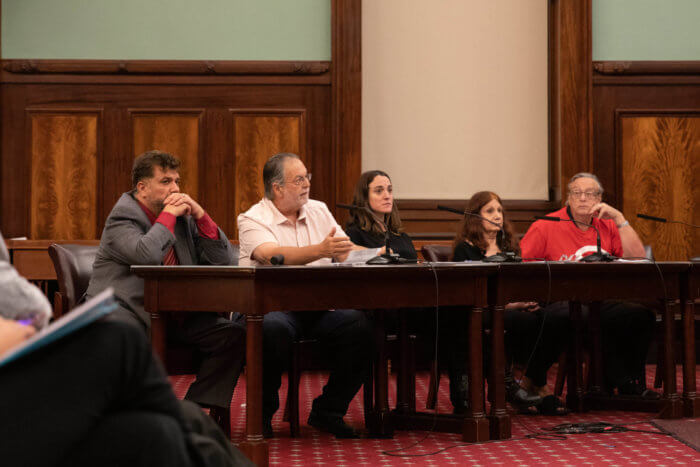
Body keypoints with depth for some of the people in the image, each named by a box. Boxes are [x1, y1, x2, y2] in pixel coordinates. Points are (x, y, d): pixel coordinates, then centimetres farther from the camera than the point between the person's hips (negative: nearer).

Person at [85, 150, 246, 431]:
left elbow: (224, 261, 7)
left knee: (233, 334, -13)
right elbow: (146, 255, -29)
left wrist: (201, 216, -4)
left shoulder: (184, 217, 12)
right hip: (126, 309, -6)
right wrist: (168, 215, -15)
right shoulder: (122, 217, -6)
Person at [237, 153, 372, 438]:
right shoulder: (253, 219, -1)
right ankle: (263, 412, -13)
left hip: (317, 307, 5)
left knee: (358, 324, -23)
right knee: (273, 328, -38)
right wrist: (321, 250, -34)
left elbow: (347, 252, 14)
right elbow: (273, 256, -21)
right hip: (271, 306, -5)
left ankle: (327, 411, -7)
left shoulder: (318, 211, 18)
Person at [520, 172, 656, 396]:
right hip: (562, 301, -4)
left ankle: (631, 382, -8)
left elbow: (637, 258, 3)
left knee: (642, 315, -22)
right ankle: (620, 380, -18)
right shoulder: (545, 227, 3)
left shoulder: (607, 226, 15)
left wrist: (618, 218, -1)